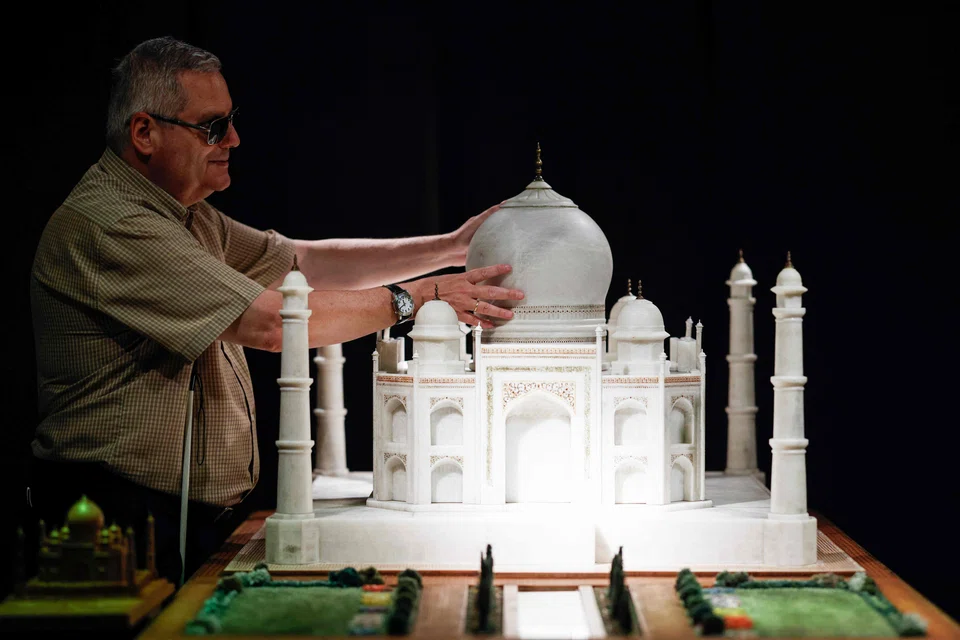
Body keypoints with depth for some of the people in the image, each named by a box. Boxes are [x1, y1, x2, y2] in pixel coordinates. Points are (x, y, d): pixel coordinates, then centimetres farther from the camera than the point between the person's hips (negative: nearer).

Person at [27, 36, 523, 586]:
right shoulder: (105, 226, -17)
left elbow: (306, 261, 18)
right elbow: (267, 322, -21)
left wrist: (449, 248, 9)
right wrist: (414, 299, -13)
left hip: (206, 518, 10)